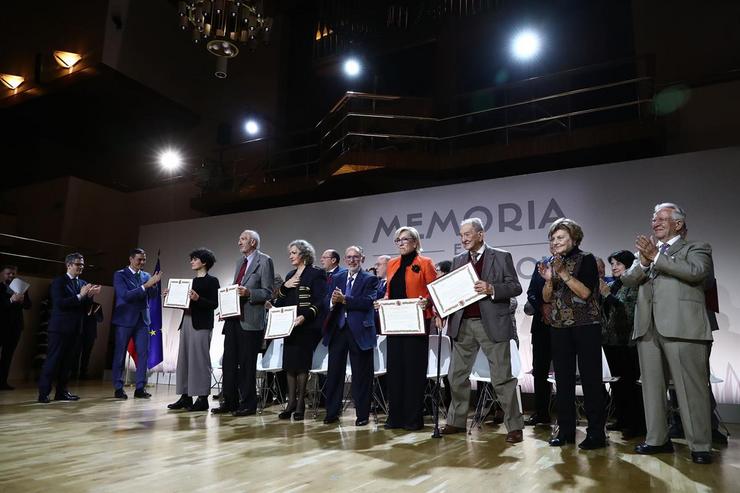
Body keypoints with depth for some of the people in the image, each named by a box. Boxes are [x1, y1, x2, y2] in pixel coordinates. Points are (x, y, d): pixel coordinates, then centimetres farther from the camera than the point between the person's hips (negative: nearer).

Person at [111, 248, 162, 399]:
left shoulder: (146, 276, 10)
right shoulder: (120, 275, -2)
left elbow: (152, 297, 4)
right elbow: (125, 295, -15)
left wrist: (153, 284, -14)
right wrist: (145, 286, -23)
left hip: (142, 319, 4)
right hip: (125, 319, -4)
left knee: (143, 353, 2)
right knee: (120, 354, 3)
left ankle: (140, 388, 8)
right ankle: (118, 388, 13)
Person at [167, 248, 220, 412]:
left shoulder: (212, 281, -3)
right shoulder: (192, 281, 18)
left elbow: (214, 304, -11)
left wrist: (198, 298, -24)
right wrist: (171, 296, 9)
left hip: (201, 324, -8)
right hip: (187, 321, 8)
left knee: (200, 359, -6)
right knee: (184, 359, 8)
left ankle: (203, 398, 0)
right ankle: (186, 396, 15)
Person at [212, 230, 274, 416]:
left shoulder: (264, 261, -5)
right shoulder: (240, 261, 19)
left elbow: (267, 293, -9)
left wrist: (249, 293, -23)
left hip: (250, 320, -8)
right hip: (233, 318, 8)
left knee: (247, 364, -1)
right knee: (229, 362, 11)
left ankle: (248, 404, 10)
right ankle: (229, 402, 21)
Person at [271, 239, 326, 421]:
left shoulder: (316, 274, -4)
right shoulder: (290, 275, 18)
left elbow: (320, 302, -11)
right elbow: (280, 302, 16)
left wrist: (305, 316, -23)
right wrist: (285, 287, -2)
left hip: (307, 326, -6)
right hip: (289, 326, 6)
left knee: (301, 363, -4)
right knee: (289, 363, 5)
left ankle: (300, 404, 6)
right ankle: (291, 403, 12)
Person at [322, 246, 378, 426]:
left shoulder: (370, 279, 0)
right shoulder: (336, 279, 15)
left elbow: (368, 301, -15)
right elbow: (326, 301, 5)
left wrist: (344, 299, -22)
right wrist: (332, 301, -18)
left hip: (359, 331, -4)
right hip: (337, 330, 4)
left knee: (361, 374, 5)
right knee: (334, 372, 10)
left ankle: (362, 414, 16)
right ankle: (332, 412, 22)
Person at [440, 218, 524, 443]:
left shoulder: (502, 257, 1)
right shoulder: (458, 260, 14)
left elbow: (516, 287, -3)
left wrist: (492, 289, -19)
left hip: (492, 324, -5)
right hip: (463, 325, 5)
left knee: (502, 378, -1)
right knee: (457, 376, 11)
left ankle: (514, 426, 12)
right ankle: (456, 421, 25)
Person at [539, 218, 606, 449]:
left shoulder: (586, 259, -3)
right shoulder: (552, 263, 11)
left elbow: (585, 292, -14)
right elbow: (547, 298, 9)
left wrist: (563, 273, -18)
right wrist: (548, 279, -9)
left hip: (586, 326, -5)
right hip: (559, 327, 5)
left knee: (591, 378, -2)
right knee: (563, 379, 8)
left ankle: (596, 432, 7)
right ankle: (565, 430, 16)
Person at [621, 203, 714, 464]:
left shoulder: (697, 248, 10)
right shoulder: (646, 251, 22)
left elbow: (696, 271, -12)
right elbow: (628, 279, 9)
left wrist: (656, 256, -11)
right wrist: (644, 260, -9)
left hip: (681, 326, -5)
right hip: (648, 327, 5)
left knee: (691, 387, -3)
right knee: (651, 385, 8)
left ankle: (700, 445, 6)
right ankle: (657, 439, 17)